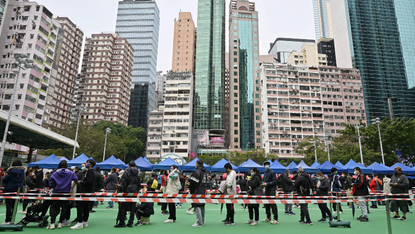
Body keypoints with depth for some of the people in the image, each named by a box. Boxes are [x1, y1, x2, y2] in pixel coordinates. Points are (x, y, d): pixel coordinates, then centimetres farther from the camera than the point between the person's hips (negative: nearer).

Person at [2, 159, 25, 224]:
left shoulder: (11, 171, -12)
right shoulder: (22, 171, 0)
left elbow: (4, 180, -7)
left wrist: (5, 183, 12)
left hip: (9, 190, -4)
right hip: (18, 190, 4)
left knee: (8, 206, 1)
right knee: (14, 206, 10)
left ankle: (7, 221, 3)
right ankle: (12, 220, 13)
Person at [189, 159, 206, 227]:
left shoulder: (197, 172, -16)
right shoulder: (204, 172, 12)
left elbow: (193, 183, -17)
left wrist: (191, 190, 0)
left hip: (197, 192, -9)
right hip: (203, 192, 9)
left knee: (197, 206, -6)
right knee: (202, 206, 15)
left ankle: (199, 223, -6)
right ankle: (202, 221, 24)